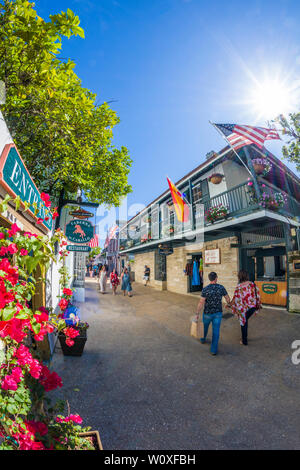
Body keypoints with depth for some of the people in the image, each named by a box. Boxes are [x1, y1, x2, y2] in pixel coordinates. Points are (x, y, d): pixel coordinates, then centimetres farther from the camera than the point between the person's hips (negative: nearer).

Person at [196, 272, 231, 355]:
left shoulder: (205, 289, -19)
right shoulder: (221, 287, -11)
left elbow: (201, 303, -21)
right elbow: (227, 298, 2)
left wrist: (197, 314, -12)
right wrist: (228, 303, 26)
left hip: (208, 313, -1)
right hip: (218, 313, 1)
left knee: (205, 326, 26)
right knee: (216, 331, 8)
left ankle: (203, 339, 51)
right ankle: (214, 350, 7)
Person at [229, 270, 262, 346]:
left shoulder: (239, 286, -18)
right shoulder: (253, 284, -3)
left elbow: (236, 298, -16)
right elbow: (257, 295, 4)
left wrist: (229, 304, -2)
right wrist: (258, 305, 18)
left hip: (244, 308, -5)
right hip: (253, 307, 5)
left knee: (243, 323, 13)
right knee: (245, 321, 26)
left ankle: (244, 341, 24)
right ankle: (244, 337, 36)